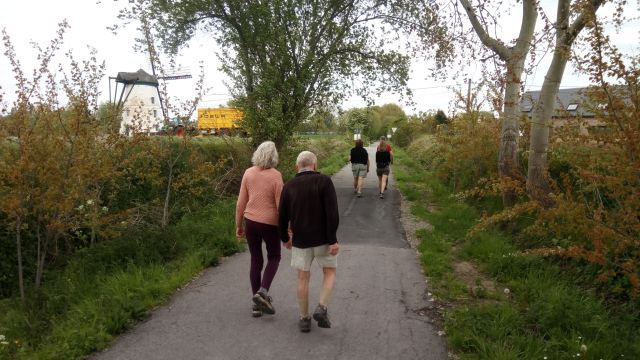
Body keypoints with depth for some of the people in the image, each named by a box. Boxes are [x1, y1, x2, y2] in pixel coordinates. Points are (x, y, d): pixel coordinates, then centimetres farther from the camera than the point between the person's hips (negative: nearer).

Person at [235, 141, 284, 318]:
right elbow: (280, 205, -12)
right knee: (274, 258, 18)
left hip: (251, 221, 4)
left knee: (256, 260, 15)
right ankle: (262, 291, -3)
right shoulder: (275, 176, -13)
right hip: (269, 223, -4)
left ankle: (257, 304, 19)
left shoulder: (248, 173, -2)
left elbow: (241, 203, 1)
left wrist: (238, 225, 11)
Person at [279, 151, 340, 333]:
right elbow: (332, 212, -18)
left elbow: (283, 217, 5)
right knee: (330, 272, 16)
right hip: (322, 238, -2)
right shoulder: (324, 181, -10)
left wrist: (285, 238, 20)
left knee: (303, 278, 13)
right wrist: (333, 240, -15)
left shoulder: (289, 186, 0)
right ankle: (321, 309, -1)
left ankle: (304, 319, 18)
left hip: (300, 240, 2)